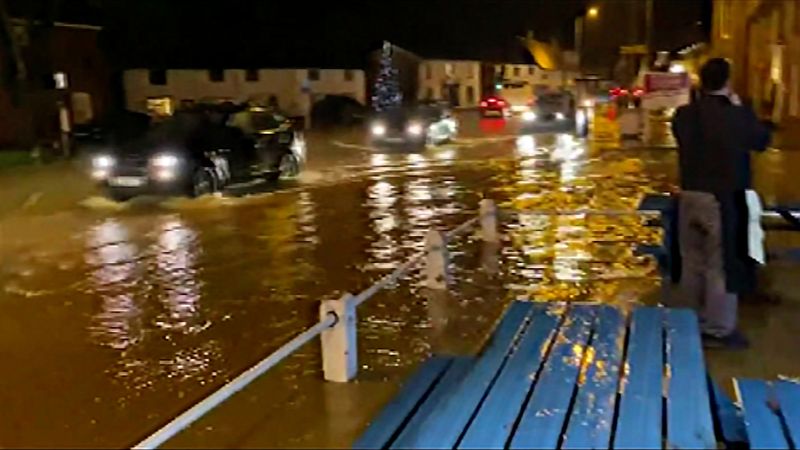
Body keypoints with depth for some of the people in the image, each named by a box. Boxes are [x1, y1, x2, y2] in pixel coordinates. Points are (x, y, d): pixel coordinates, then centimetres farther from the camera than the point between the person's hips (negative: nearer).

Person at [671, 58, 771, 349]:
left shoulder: (683, 115, -2)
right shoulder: (738, 115, -15)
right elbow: (762, 141, 2)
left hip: (689, 196, 5)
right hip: (724, 199, -5)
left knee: (692, 262, 16)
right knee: (722, 265, 3)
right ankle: (719, 329, 10)